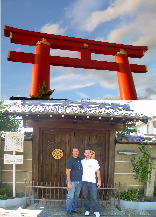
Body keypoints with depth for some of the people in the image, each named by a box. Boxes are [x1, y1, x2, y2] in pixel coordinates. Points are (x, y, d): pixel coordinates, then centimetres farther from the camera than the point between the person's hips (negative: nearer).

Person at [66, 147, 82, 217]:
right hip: (72, 182, -6)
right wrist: (69, 183, -17)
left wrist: (81, 180, 14)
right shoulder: (70, 160, -11)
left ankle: (74, 209, 27)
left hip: (79, 181, 6)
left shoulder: (80, 160, 8)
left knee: (76, 196, 14)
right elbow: (68, 172, -13)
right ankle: (69, 210, 13)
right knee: (70, 196, -1)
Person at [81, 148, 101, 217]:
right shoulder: (82, 161, 8)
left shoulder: (94, 161, 2)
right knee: (85, 197, 7)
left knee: (94, 197, -3)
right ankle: (87, 210, 19)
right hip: (84, 181, 2)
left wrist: (99, 180, -2)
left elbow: (98, 171, 4)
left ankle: (96, 211, 7)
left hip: (92, 182, -2)